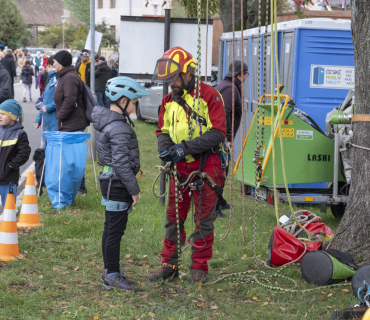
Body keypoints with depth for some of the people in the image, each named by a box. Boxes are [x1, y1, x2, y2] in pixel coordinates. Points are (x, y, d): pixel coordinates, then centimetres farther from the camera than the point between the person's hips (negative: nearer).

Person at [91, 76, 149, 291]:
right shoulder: (119, 128, -21)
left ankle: (109, 272, 25)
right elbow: (121, 163, -23)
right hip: (118, 185, -10)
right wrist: (134, 190, -16)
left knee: (111, 229, 16)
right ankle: (113, 276, 5)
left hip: (110, 182, 10)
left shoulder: (107, 122, 11)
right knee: (115, 230, -3)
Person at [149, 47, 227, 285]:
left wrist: (187, 147, -22)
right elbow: (164, 131, 17)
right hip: (180, 166, 6)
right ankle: (170, 265, 18)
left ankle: (199, 267, 13)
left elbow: (218, 133, -16)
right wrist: (164, 147, -6)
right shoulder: (169, 100, 9)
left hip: (206, 165, -6)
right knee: (174, 217, 9)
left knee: (203, 220, 3)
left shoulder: (209, 96, -11)